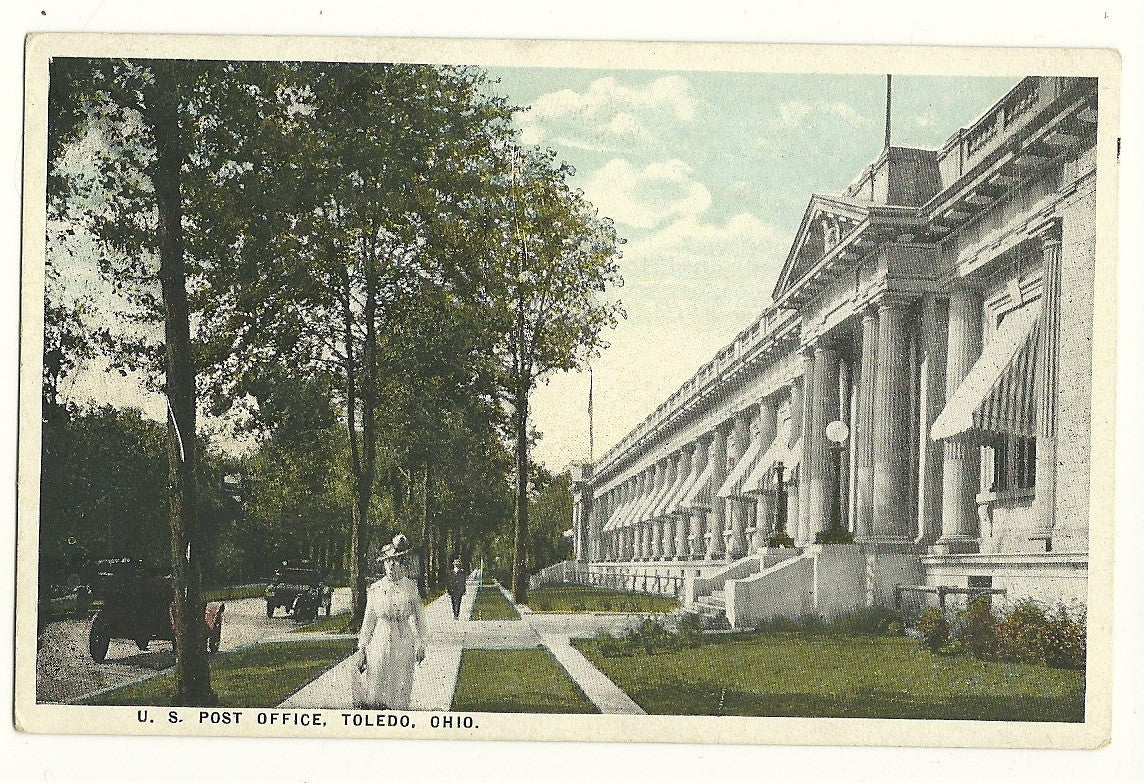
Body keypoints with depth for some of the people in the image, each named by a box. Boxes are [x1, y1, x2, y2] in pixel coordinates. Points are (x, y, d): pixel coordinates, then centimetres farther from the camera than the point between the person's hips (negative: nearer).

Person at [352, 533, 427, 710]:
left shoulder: (410, 587, 1)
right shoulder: (376, 589, 3)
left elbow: (418, 616, 6)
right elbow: (368, 620, 7)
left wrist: (420, 644, 3)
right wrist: (361, 649, 4)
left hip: (403, 644, -1)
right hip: (380, 641, 1)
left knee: (398, 688, 1)